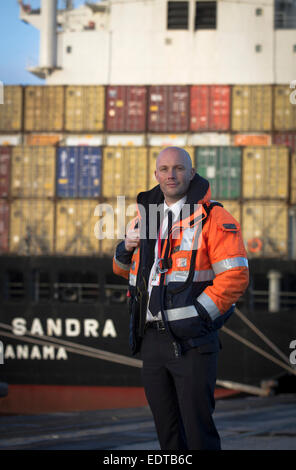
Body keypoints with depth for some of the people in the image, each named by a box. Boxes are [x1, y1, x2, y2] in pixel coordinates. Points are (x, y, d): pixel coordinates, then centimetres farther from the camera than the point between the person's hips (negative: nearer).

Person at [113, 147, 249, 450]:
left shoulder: (212, 218, -6)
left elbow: (235, 276, -14)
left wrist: (198, 314, -18)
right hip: (152, 339, 7)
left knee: (198, 428, -7)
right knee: (167, 429, 12)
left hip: (192, 342, -6)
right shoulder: (146, 216, 15)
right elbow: (124, 269, 27)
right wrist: (126, 249, 5)